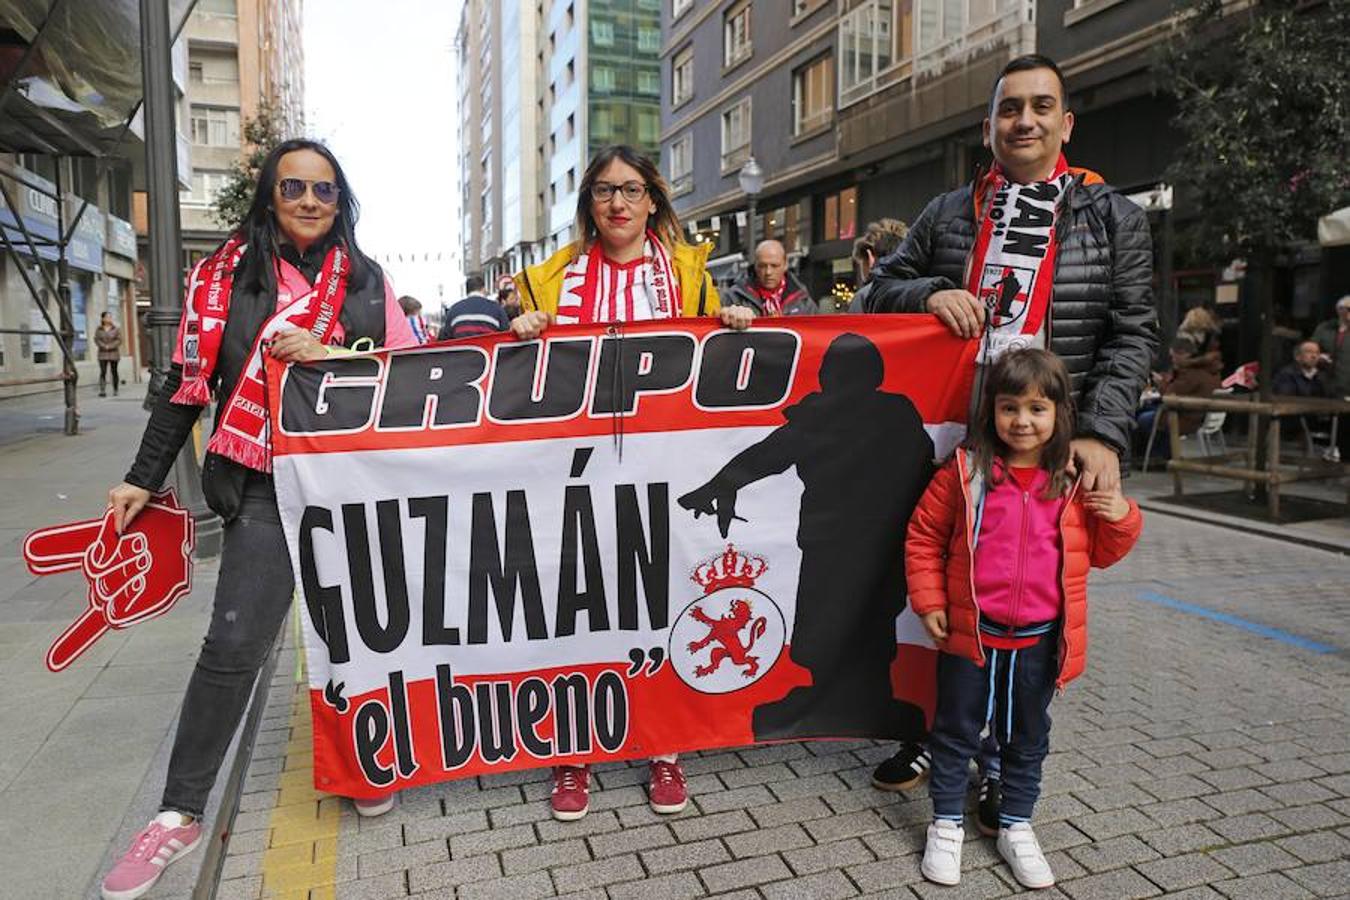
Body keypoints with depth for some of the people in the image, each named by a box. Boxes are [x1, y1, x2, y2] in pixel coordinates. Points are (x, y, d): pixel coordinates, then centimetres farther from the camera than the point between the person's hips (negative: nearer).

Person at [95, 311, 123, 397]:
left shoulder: (116, 329, 4)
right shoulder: (98, 329, 6)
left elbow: (119, 340, -3)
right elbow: (96, 340, 1)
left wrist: (110, 346, -13)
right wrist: (104, 346, -14)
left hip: (114, 353, 0)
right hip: (102, 354, 0)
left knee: (114, 372, 3)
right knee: (103, 372, -7)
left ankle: (115, 390, 9)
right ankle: (102, 390, -11)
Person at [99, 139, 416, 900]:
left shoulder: (367, 280, 8)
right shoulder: (228, 273, 2)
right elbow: (189, 382, 4)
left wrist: (330, 354, -13)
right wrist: (145, 478, 5)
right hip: (266, 486, -2)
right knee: (234, 644, -4)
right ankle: (180, 814, 11)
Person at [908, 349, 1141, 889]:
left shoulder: (1077, 481, -2)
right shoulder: (966, 470, -9)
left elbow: (1099, 554, 9)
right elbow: (923, 536, -1)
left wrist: (1121, 519, -10)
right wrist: (929, 602, -5)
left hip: (1040, 640, 2)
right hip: (969, 632, -2)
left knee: (1027, 738, 18)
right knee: (956, 732, 12)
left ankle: (1016, 827, 37)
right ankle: (946, 825, 29)